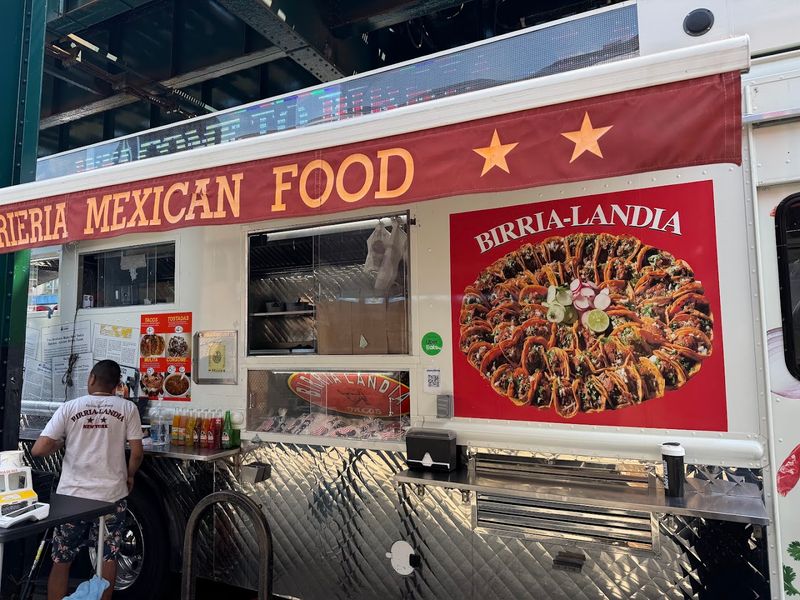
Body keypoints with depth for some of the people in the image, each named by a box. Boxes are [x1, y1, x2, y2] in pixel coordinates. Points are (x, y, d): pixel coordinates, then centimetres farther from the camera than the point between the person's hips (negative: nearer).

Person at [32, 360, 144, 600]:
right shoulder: (127, 408, -5)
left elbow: (39, 449, -8)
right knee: (108, 558, 13)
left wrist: (60, 443, 12)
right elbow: (137, 452, -7)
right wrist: (129, 476, 11)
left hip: (72, 495, 1)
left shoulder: (69, 408, -4)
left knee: (61, 560, 17)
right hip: (112, 494, 0)